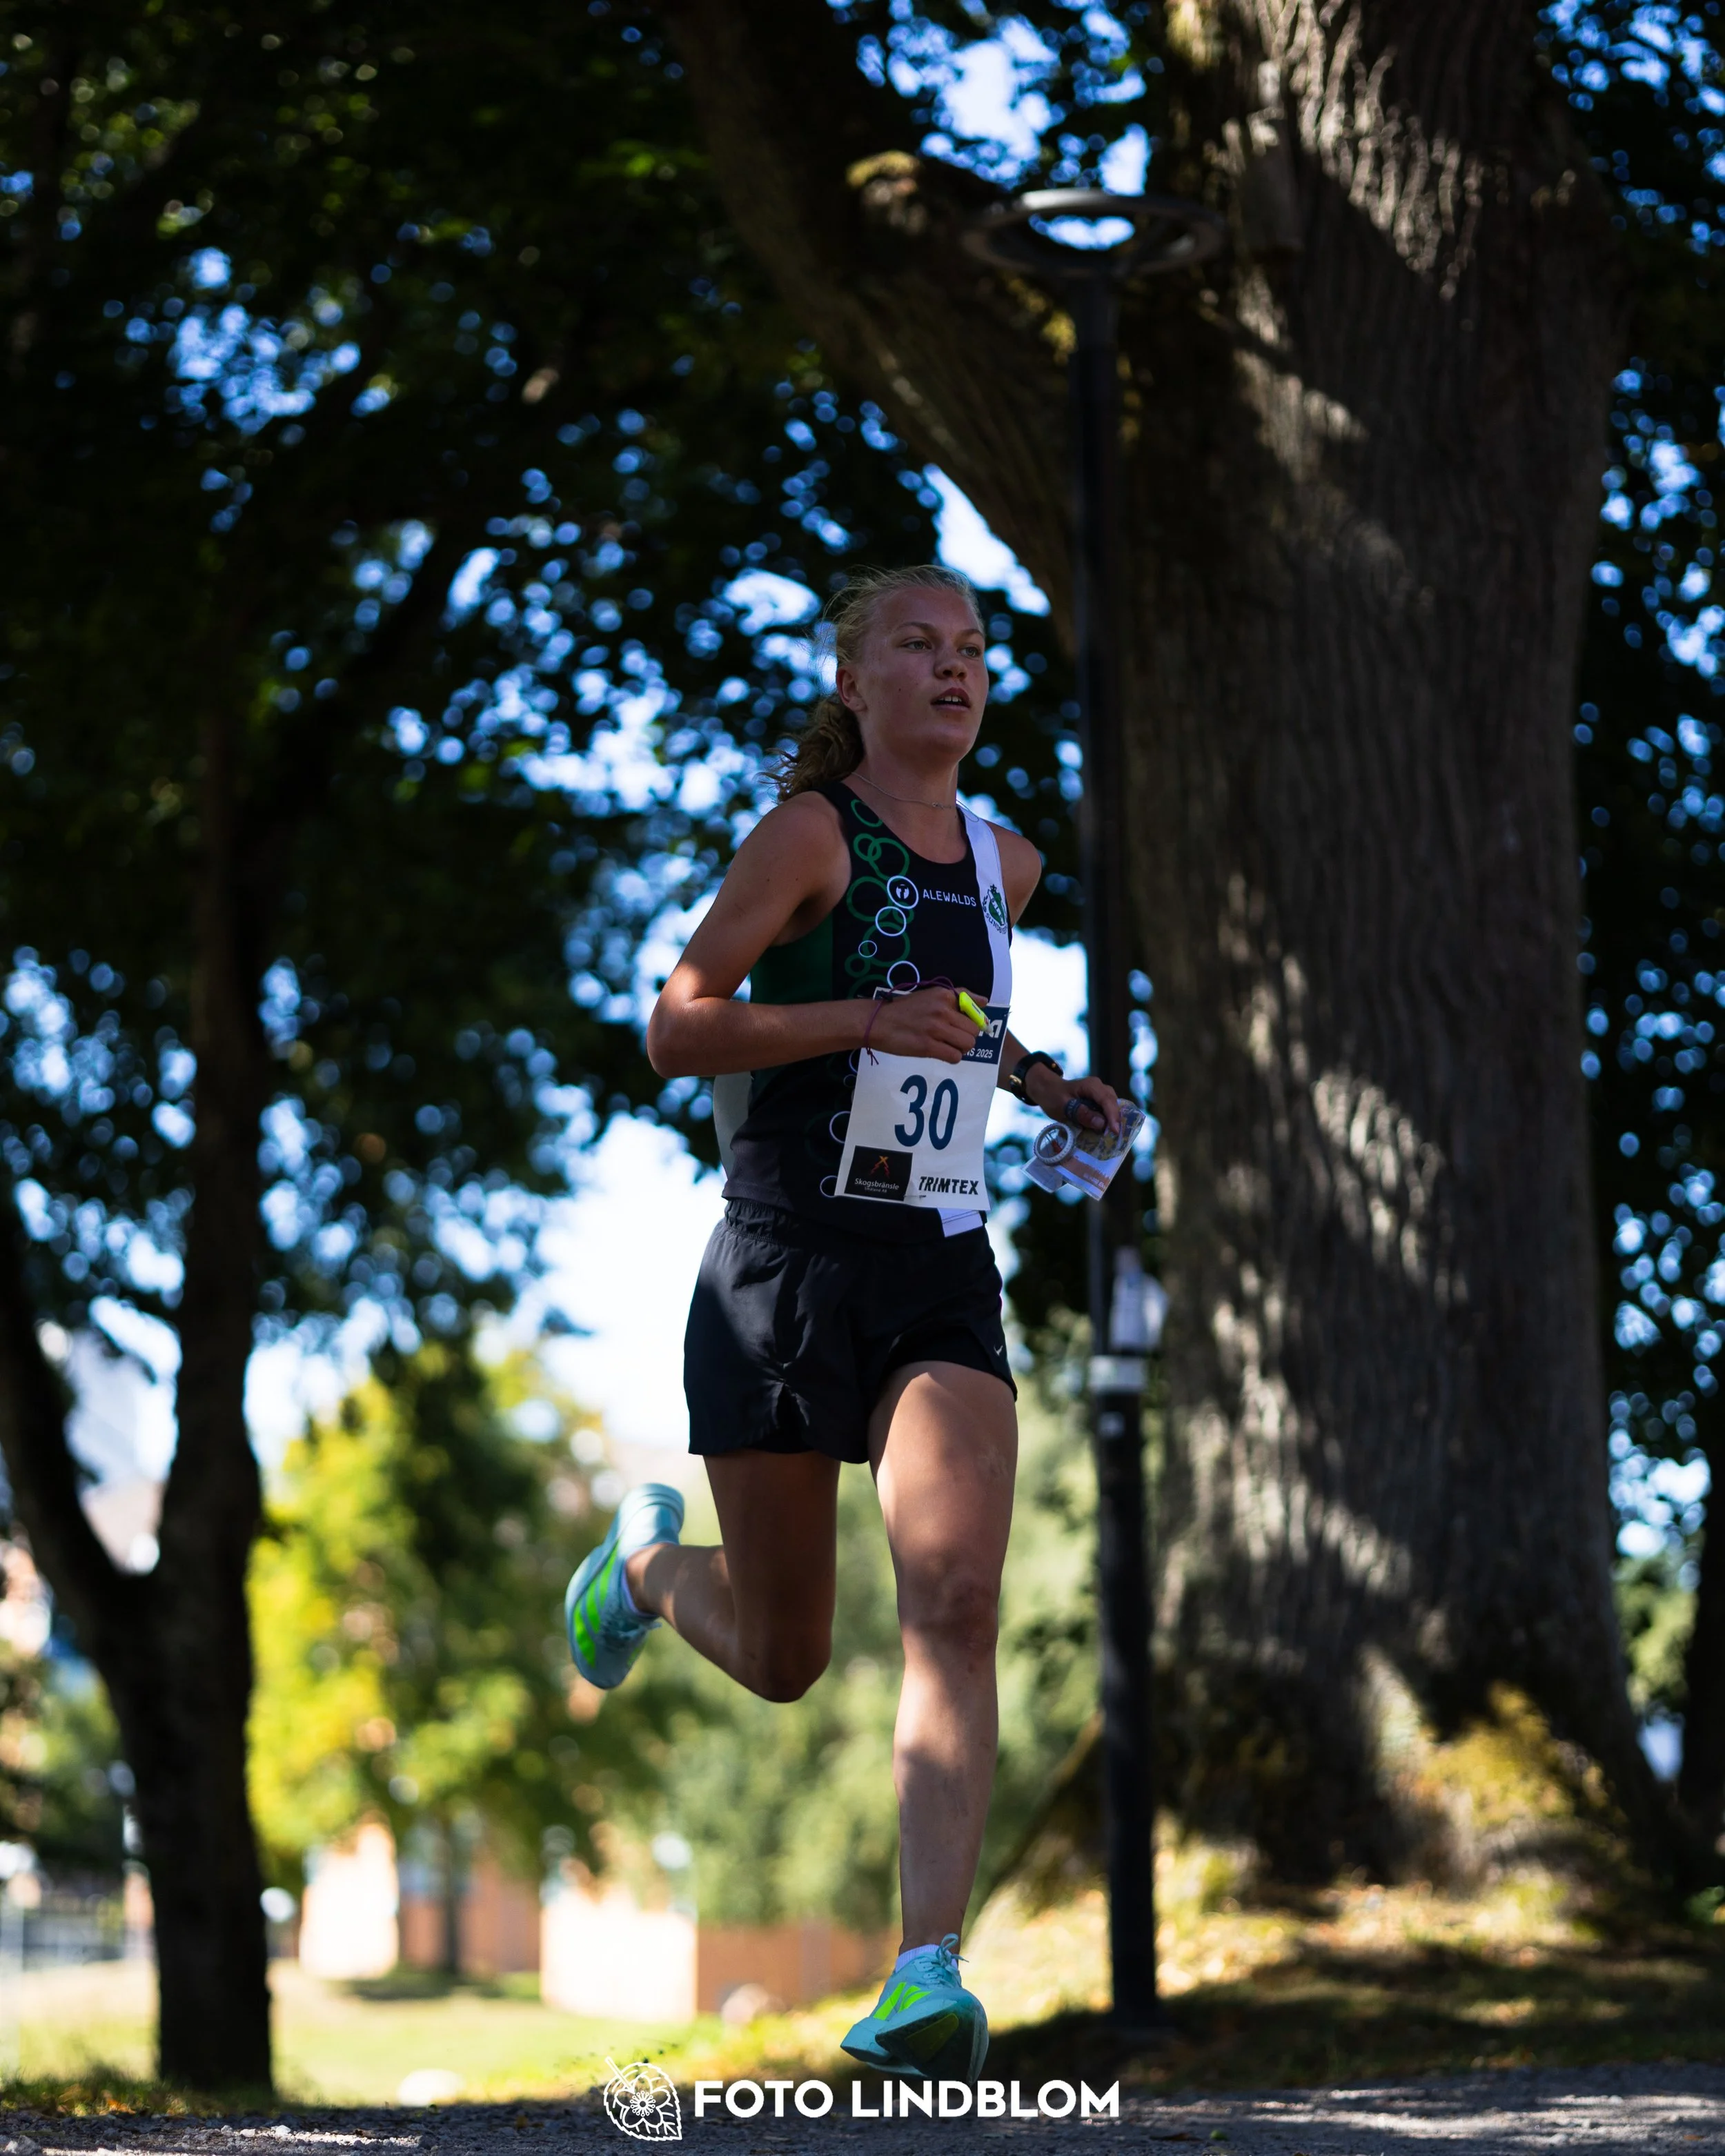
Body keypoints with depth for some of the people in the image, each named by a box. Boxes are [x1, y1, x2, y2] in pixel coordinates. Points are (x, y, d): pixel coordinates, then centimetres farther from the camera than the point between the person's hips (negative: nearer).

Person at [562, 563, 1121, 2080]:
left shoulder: (1006, 864, 15)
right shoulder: (813, 833, -5)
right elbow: (677, 1029, -12)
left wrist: (1040, 1084, 17)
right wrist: (870, 1018, -22)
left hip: (943, 1278, 4)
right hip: (787, 1267, -4)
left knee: (957, 1603, -19)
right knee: (781, 1658, 8)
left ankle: (931, 1975, -25)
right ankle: (650, 1557, 44)